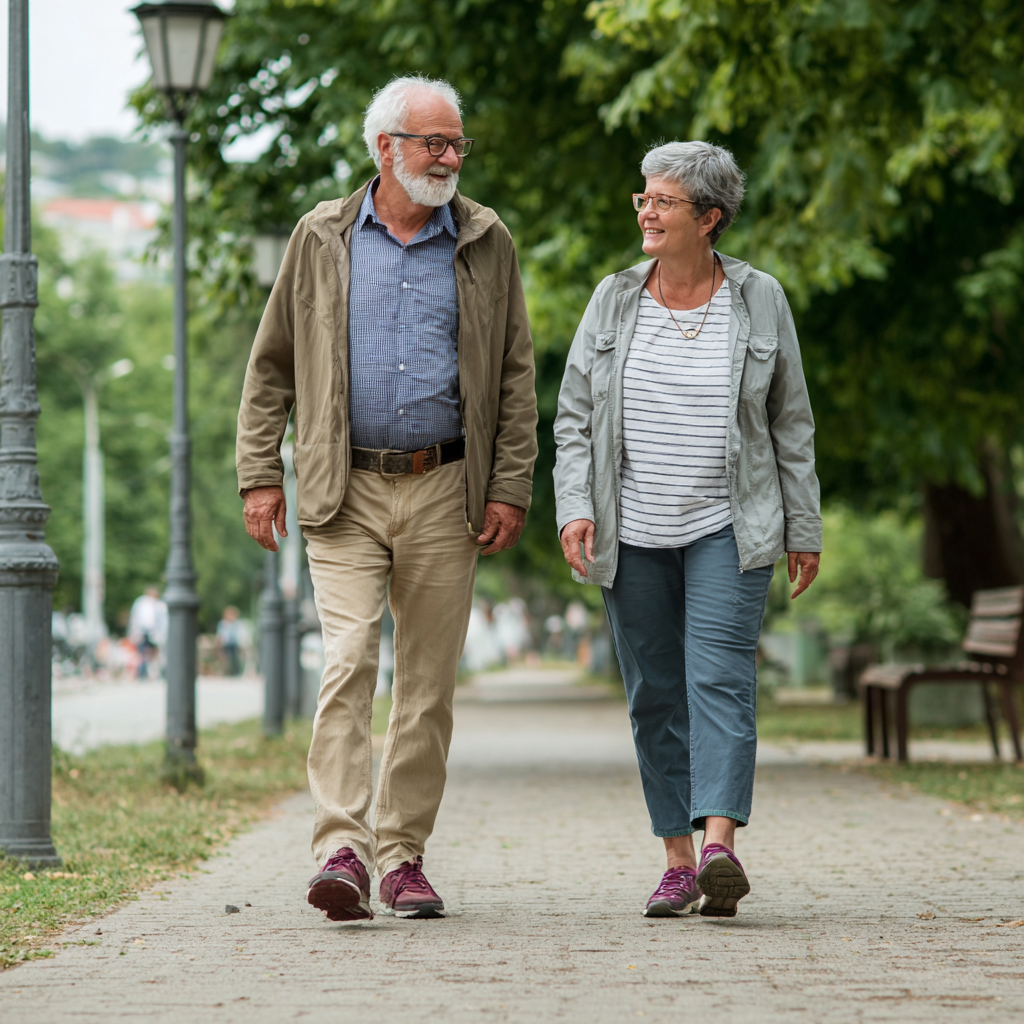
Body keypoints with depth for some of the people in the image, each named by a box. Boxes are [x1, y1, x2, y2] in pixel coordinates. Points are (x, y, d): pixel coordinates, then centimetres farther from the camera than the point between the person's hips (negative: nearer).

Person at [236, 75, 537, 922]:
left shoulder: (486, 243, 7)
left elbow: (516, 378, 8)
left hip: (445, 491, 2)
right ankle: (342, 852, -19)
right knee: (348, 661, -14)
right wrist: (260, 474, 1)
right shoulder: (322, 239, 5)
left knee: (429, 681, 4)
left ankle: (405, 855, 13)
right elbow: (271, 367, 9)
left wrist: (511, 488, 1)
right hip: (346, 492, -1)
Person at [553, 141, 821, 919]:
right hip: (633, 534, 3)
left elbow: (791, 423, 6)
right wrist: (575, 508, -7)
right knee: (655, 696, 4)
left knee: (721, 679, -15)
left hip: (727, 530, -2)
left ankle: (721, 846, -25)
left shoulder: (759, 301, 1)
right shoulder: (614, 302, 5)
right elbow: (575, 418, 7)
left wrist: (804, 530, 4)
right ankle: (679, 862, 9)